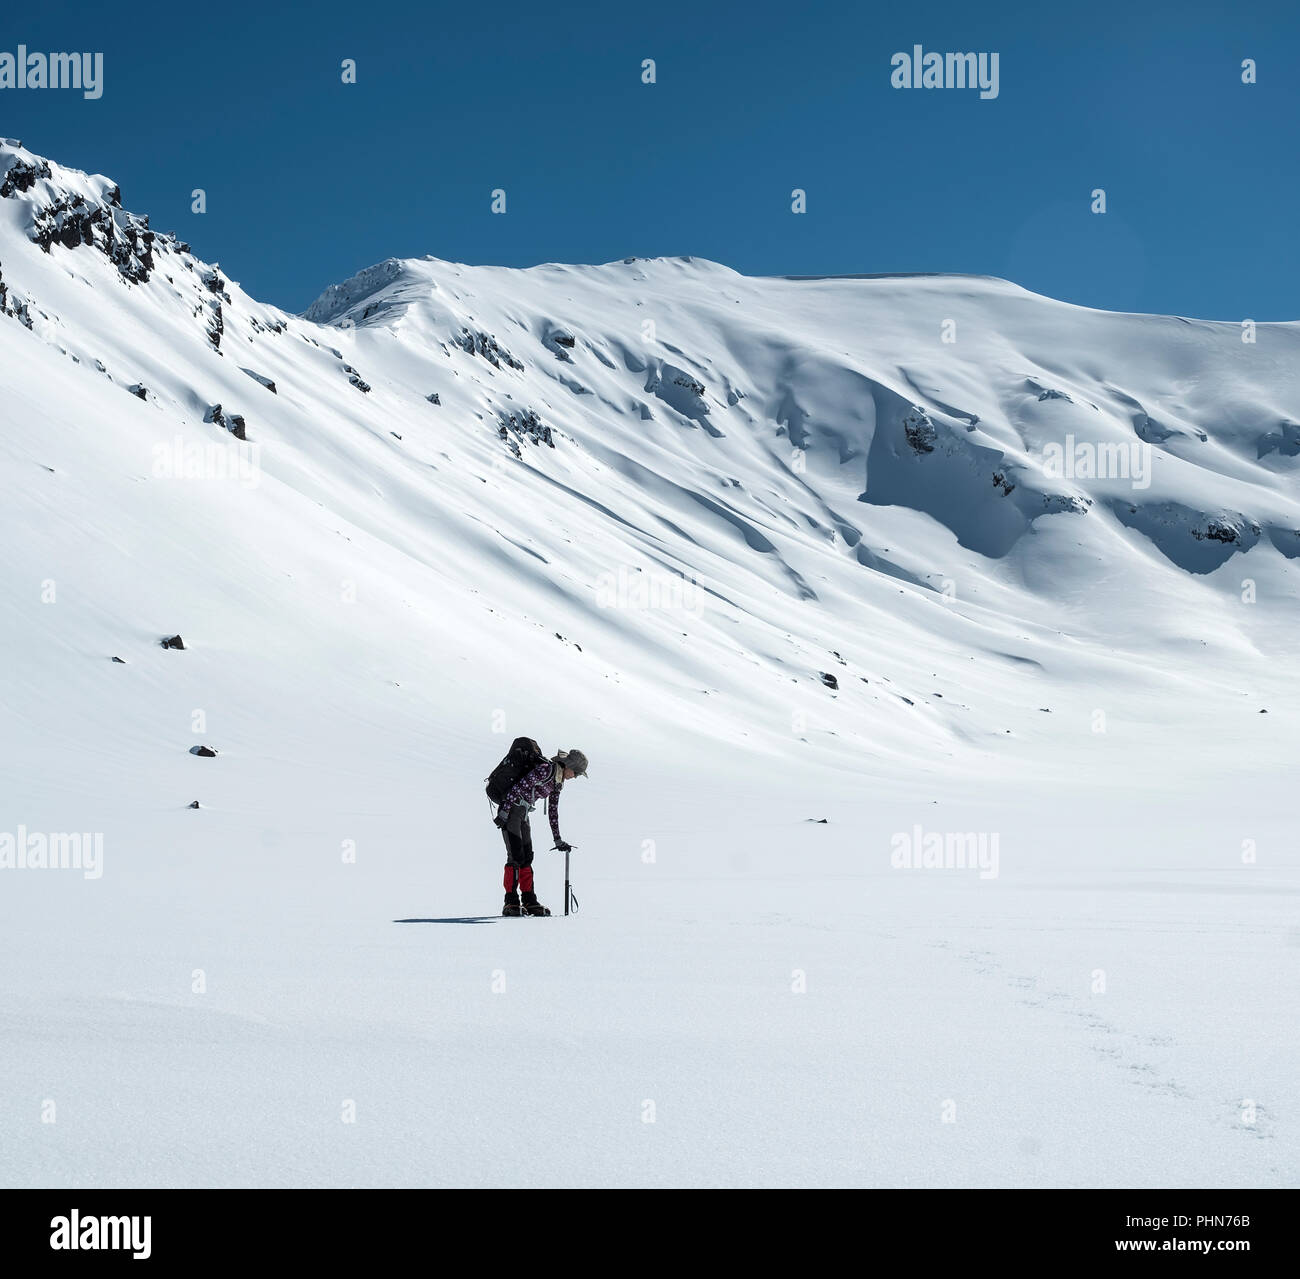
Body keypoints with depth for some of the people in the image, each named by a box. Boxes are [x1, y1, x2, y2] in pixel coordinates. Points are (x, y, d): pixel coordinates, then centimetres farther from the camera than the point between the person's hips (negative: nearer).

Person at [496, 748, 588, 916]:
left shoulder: (558, 781, 12)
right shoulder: (546, 770, -17)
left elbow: (553, 810, 19)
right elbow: (520, 786, -22)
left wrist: (558, 840, 20)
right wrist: (504, 812, -24)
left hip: (523, 814, 9)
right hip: (509, 810, -9)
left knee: (527, 857, 7)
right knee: (516, 856, -12)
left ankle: (530, 902, 10)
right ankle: (511, 903, -11)